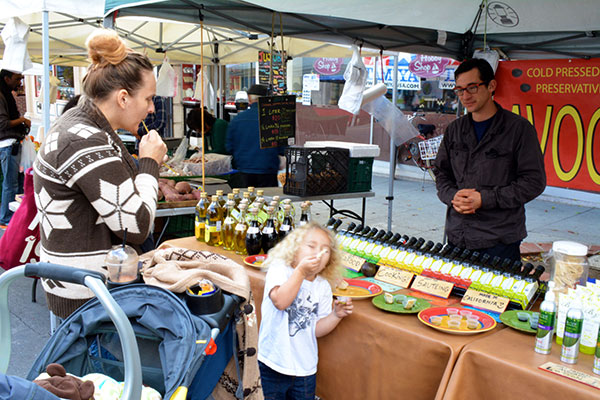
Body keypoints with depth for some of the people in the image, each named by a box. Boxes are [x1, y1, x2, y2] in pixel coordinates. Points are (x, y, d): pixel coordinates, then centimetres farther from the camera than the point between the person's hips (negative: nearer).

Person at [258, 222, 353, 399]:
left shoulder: (323, 286, 3)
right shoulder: (279, 269, -8)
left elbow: (316, 329, 3)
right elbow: (280, 301, -28)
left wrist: (336, 315, -12)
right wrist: (301, 271, -28)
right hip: (273, 364, -4)